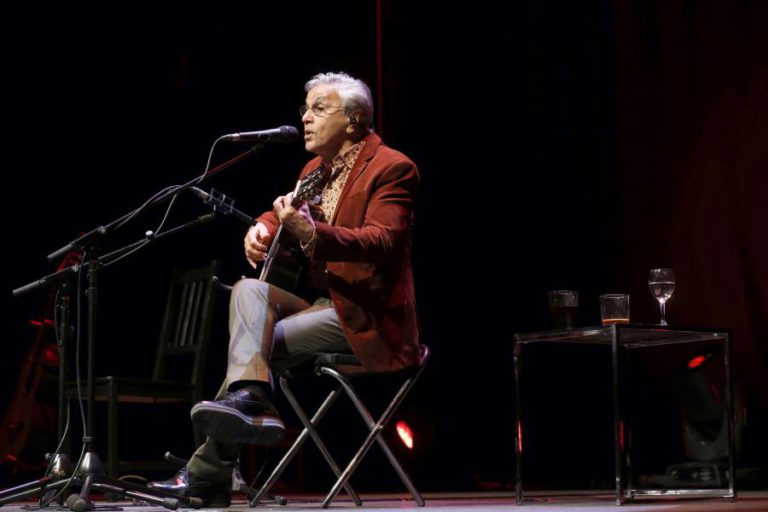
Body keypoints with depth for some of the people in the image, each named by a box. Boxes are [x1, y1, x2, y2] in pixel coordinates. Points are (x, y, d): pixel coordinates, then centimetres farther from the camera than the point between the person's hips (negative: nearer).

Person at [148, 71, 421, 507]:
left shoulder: (392, 168, -11)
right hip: (326, 301, 8)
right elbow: (281, 215, 21)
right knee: (249, 290, -15)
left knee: (258, 343, -18)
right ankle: (249, 400, -31)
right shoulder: (316, 169, 15)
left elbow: (382, 241, -24)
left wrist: (311, 232, -39)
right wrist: (262, 229, -5)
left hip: (368, 316, -8)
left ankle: (208, 477, -17)